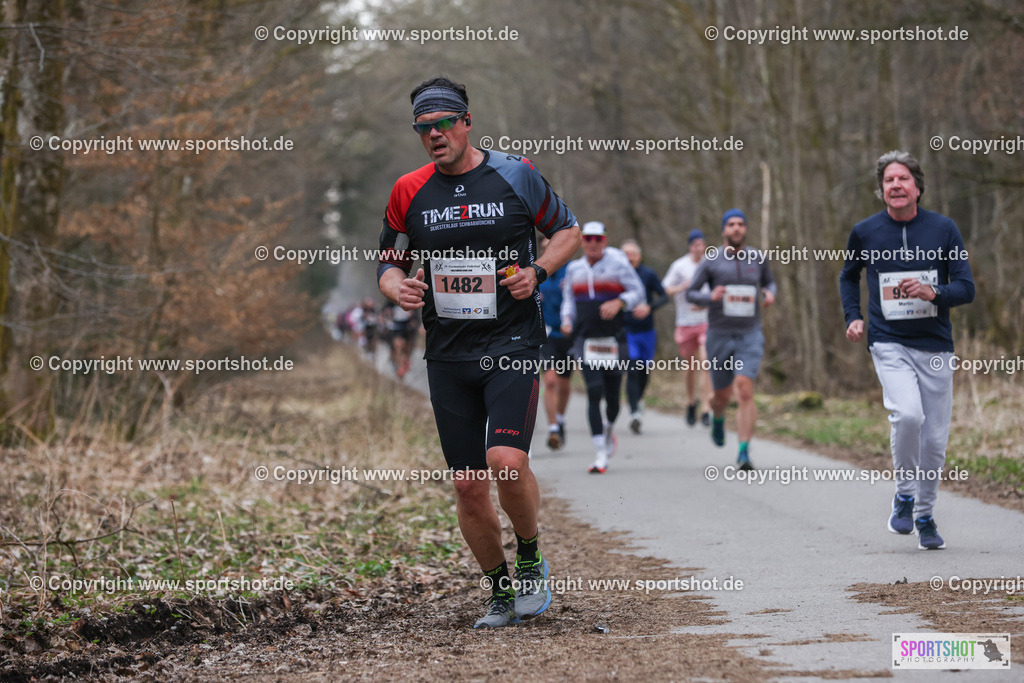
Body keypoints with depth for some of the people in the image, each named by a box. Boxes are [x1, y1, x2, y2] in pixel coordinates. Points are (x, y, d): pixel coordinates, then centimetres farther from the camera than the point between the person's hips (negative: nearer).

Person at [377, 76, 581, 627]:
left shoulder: (516, 175, -1)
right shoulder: (408, 192, 5)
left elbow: (568, 231, 11)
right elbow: (390, 263, 15)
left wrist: (537, 271, -7)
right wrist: (399, 288, -8)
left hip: (513, 344, -3)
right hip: (447, 354, 3)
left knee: (507, 461, -20)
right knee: (468, 484, 2)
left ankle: (530, 559, 6)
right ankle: (500, 591, 20)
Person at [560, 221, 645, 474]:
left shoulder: (618, 264, -1)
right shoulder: (574, 269, 10)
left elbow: (637, 292, -1)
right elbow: (569, 299, 20)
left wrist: (619, 302, -19)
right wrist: (567, 320, 2)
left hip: (613, 340, -1)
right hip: (586, 341, 1)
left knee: (612, 397, 6)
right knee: (594, 393, -12)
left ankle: (609, 429, 41)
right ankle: (600, 454, -13)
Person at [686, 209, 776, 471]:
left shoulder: (757, 258, 5)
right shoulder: (710, 261, -1)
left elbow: (769, 281, 23)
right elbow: (690, 294, 1)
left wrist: (770, 293, -1)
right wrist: (710, 297, -20)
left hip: (750, 335, 0)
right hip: (720, 335, 0)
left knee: (745, 391, -18)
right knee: (722, 395, 12)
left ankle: (744, 452, -19)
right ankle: (717, 418, 51)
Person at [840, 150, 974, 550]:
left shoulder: (943, 229, 0)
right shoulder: (865, 232, 3)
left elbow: (966, 288, 0)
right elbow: (849, 276, 22)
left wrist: (932, 292, -19)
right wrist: (853, 316, 7)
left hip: (935, 347, 1)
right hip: (889, 343, -1)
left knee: (935, 439, 3)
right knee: (907, 415, -26)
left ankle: (924, 514, 25)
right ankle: (904, 495, -3)